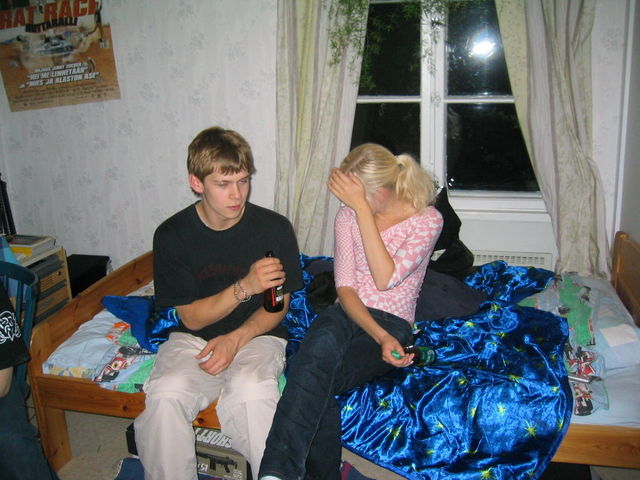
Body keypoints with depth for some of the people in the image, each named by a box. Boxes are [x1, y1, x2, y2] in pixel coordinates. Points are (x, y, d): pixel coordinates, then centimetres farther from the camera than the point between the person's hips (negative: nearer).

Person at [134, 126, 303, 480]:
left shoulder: (274, 228, -7)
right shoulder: (171, 235, -7)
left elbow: (279, 305, 3)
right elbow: (192, 318, -7)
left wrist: (236, 338, -14)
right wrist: (245, 287, -24)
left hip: (256, 335, -1)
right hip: (193, 338, 1)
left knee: (251, 391, -32)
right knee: (166, 394, -28)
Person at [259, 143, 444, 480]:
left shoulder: (427, 219, -5)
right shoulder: (348, 216, 5)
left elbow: (385, 278, -19)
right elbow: (345, 288, -2)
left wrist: (362, 209, -22)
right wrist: (379, 336, -19)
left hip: (393, 323, -3)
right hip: (346, 313, 3)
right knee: (322, 341, -35)